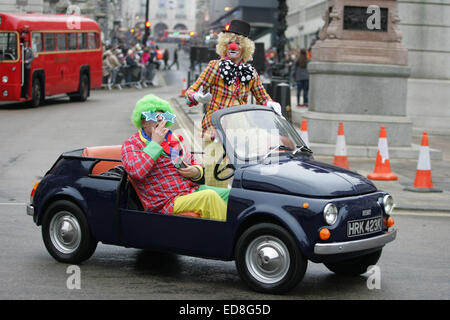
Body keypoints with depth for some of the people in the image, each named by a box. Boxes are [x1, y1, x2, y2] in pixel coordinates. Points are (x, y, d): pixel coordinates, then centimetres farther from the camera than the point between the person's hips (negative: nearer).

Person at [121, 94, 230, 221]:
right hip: (168, 201, -8)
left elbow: (193, 163, 31)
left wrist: (197, 172, 5)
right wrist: (155, 143, -17)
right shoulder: (132, 144, -2)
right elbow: (136, 171, -23)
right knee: (210, 196, -30)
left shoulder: (173, 139, 20)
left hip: (194, 189, 8)